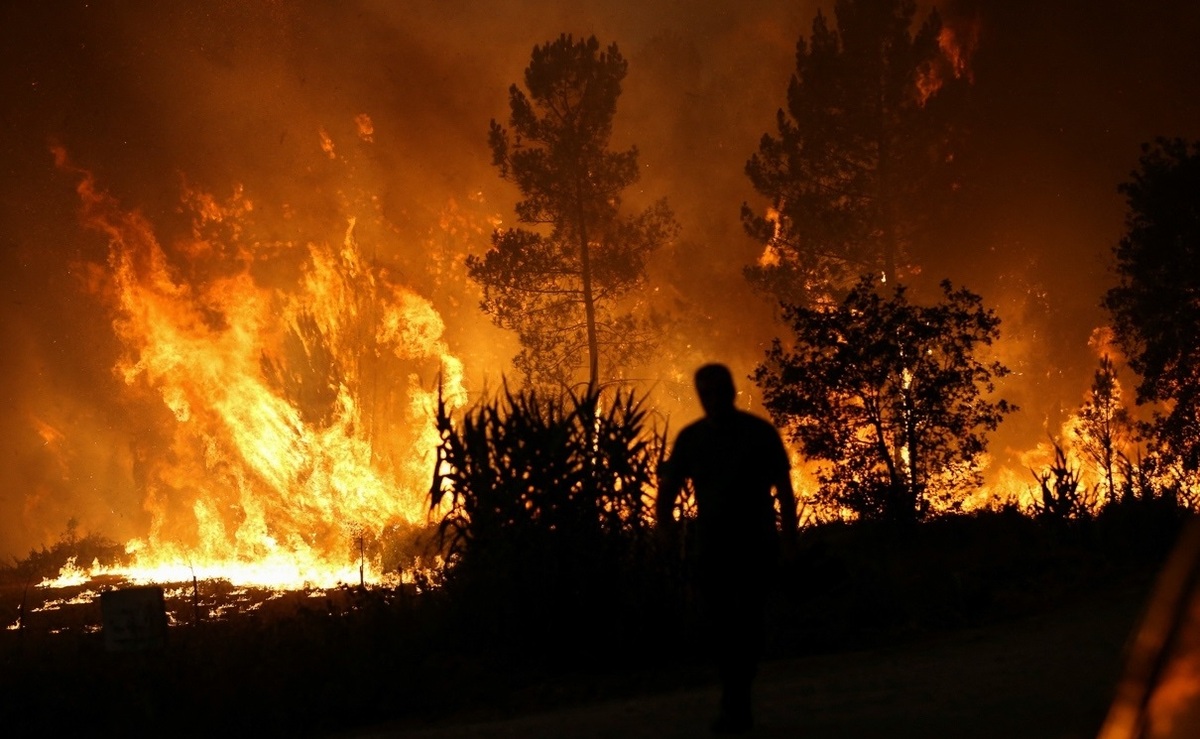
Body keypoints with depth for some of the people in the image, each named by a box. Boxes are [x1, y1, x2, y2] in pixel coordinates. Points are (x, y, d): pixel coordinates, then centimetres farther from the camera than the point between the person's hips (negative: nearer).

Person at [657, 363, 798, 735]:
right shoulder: (690, 438, 7)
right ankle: (737, 704, 13)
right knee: (719, 625, 2)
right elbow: (668, 486, 4)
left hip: (755, 545, -3)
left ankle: (735, 704, -9)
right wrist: (664, 520, -17)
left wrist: (789, 534, -12)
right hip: (711, 546, 3)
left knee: (747, 622, -9)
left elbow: (784, 488, 0)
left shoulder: (760, 433, 0)